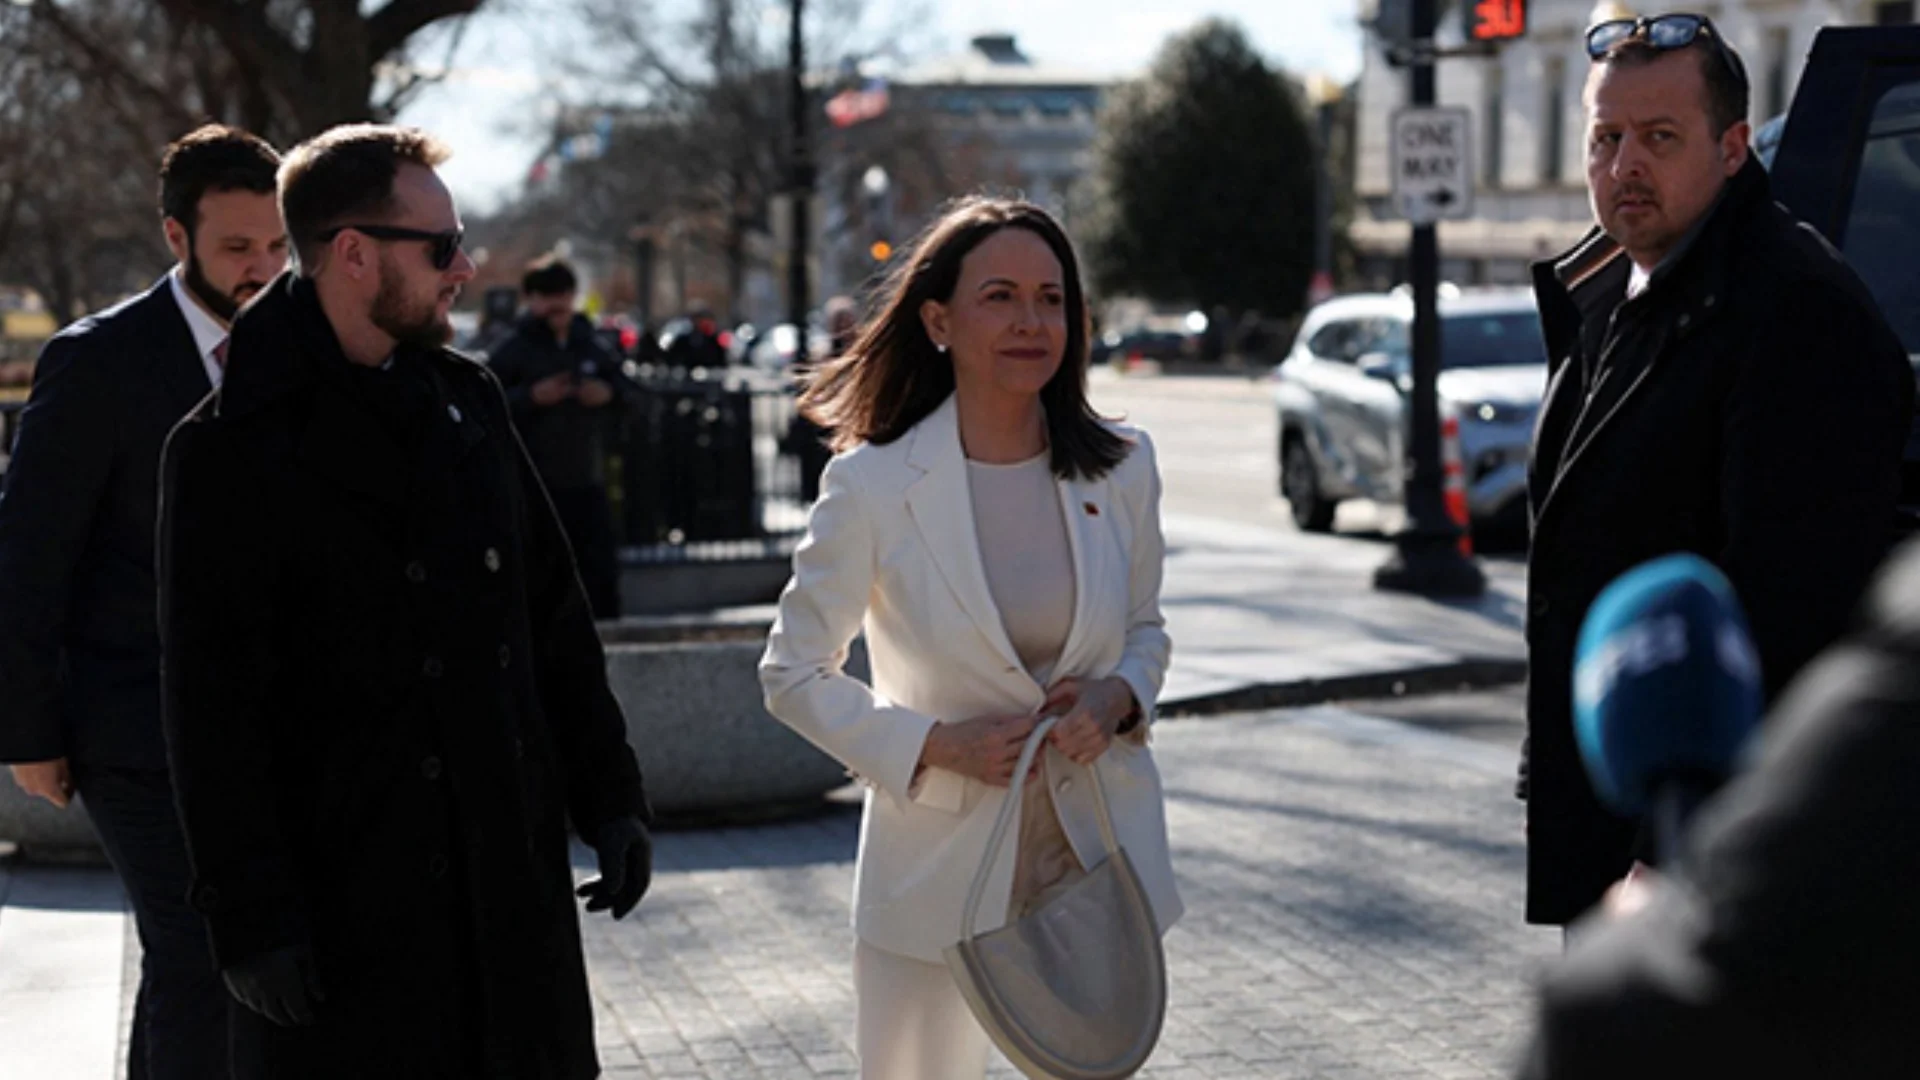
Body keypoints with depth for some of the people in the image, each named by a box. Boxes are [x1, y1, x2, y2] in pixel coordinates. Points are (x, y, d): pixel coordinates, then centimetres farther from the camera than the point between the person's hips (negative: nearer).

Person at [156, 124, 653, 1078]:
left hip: (513, 882, 6)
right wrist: (252, 917, -14)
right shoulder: (231, 448, -8)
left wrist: (609, 795, 11)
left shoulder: (468, 402, 11)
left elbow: (554, 617, 15)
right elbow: (213, 706, -10)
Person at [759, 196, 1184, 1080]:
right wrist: (935, 743, -15)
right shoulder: (872, 486, -11)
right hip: (942, 862, -3)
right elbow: (793, 673, -3)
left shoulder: (1121, 468, -1)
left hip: (1099, 849, 3)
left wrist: (1119, 695, -9)